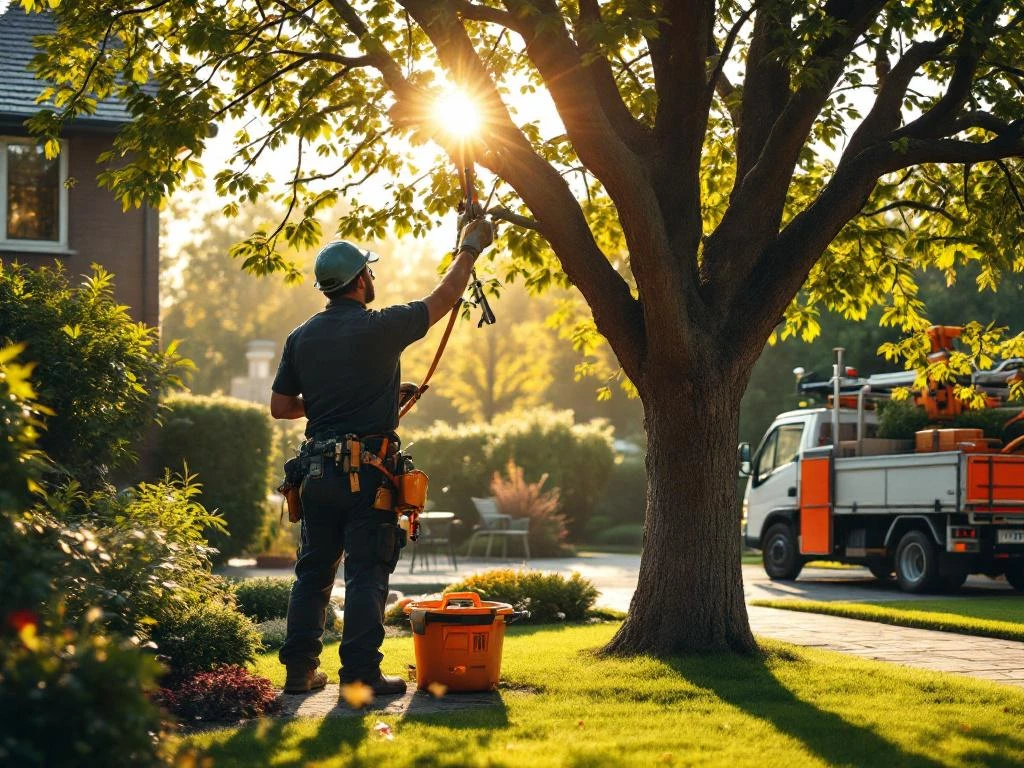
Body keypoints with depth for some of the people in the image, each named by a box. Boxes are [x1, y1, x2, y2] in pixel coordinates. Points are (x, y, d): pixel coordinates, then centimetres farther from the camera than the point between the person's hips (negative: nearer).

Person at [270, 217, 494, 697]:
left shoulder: (301, 338, 6)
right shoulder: (380, 328, -8)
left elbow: (280, 406, 10)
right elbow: (442, 299, 4)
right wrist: (469, 250, 17)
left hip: (317, 469, 5)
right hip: (367, 471, -5)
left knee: (313, 570, 13)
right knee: (367, 573, -2)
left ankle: (300, 669, 14)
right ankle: (361, 672, -3)